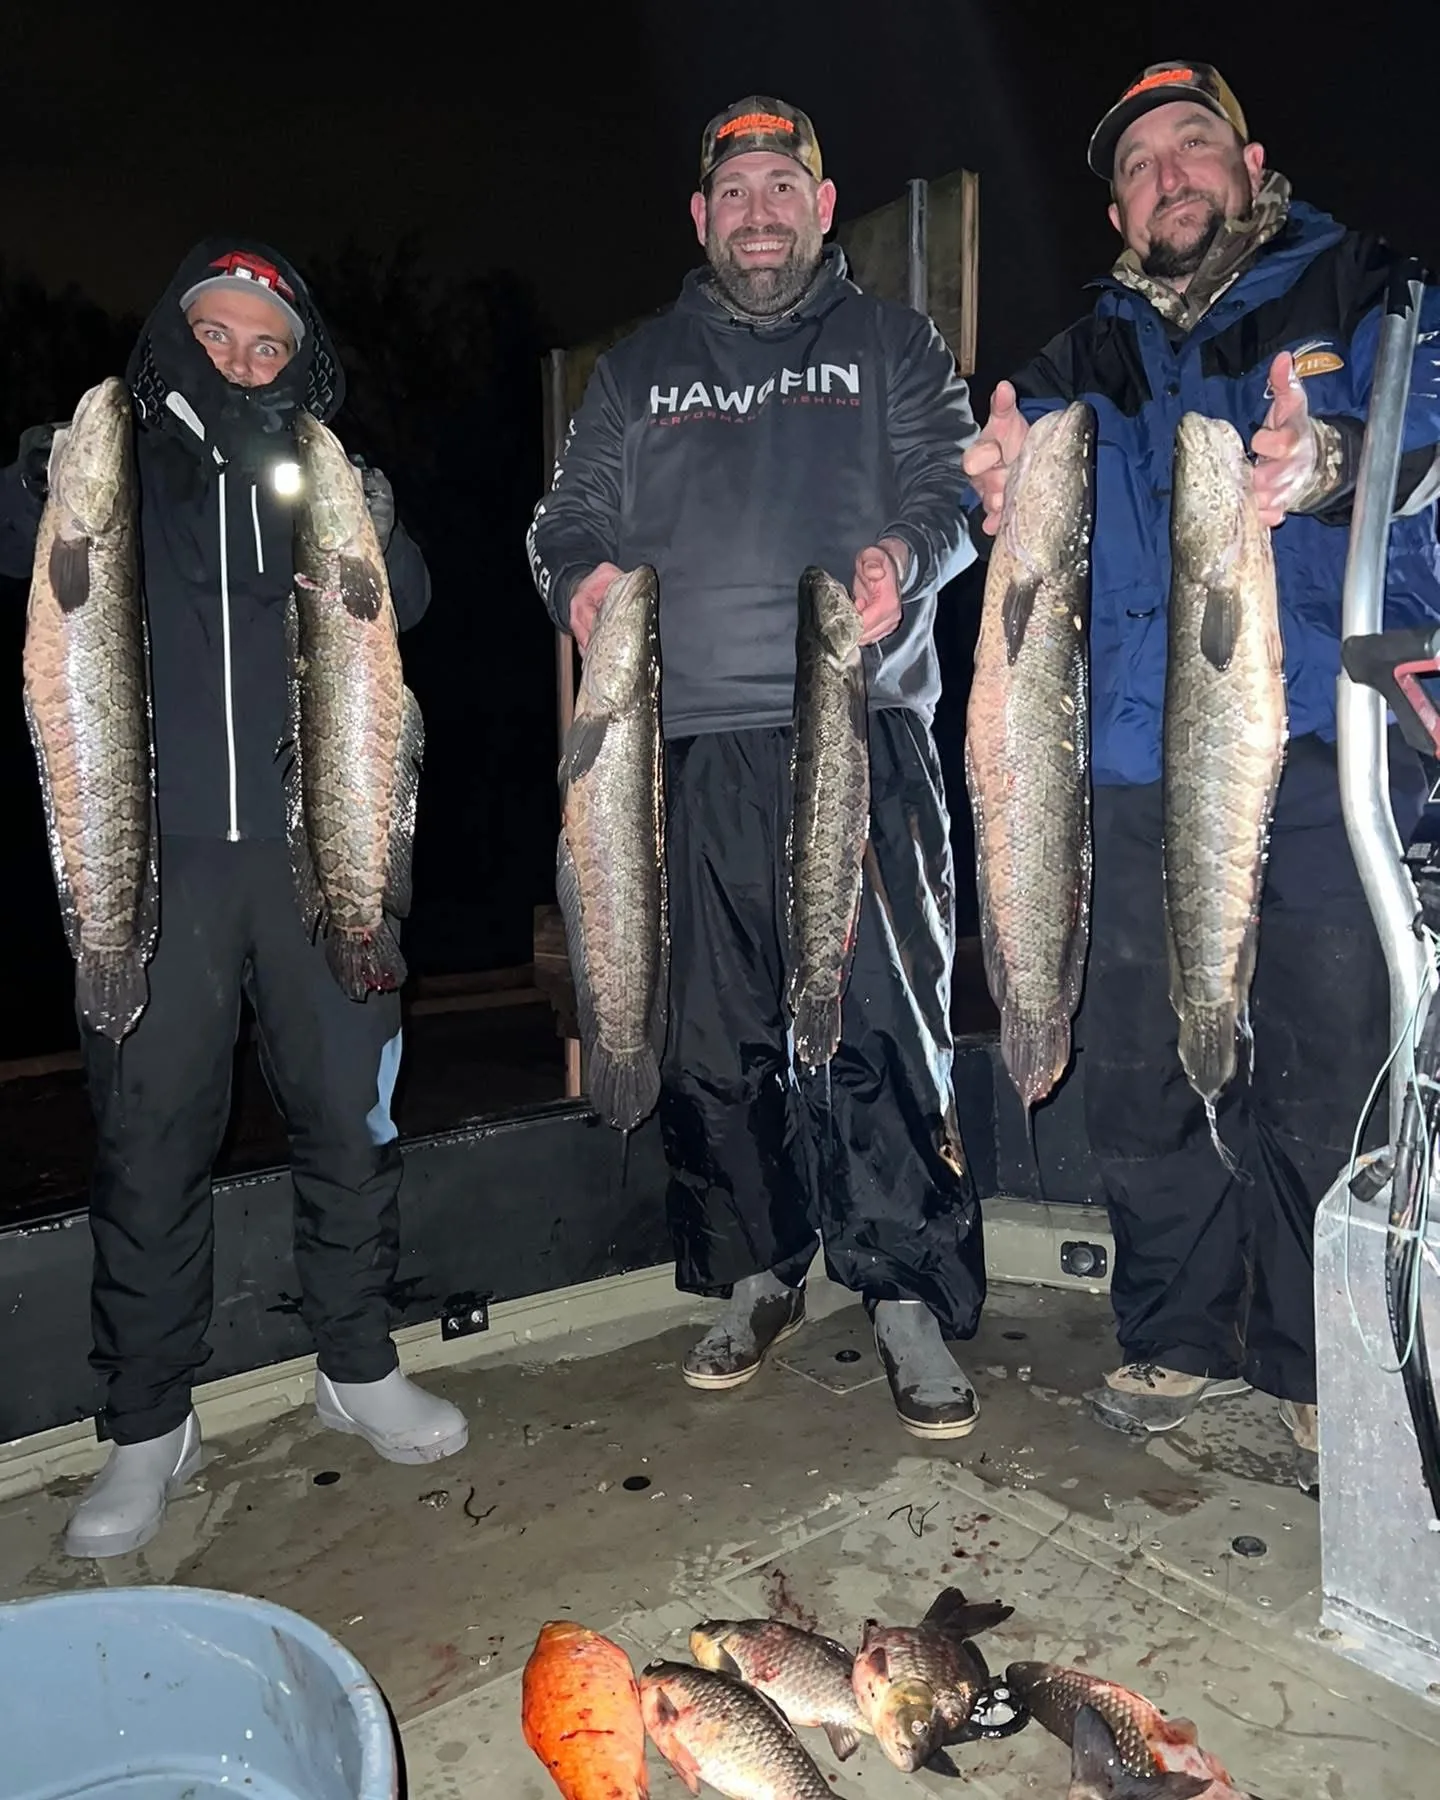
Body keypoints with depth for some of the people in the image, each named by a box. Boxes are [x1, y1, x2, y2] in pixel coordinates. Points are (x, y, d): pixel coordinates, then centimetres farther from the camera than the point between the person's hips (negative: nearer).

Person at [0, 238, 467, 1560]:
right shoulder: (119, 455, 13)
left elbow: (402, 608, -2)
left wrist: (375, 541, -23)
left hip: (315, 842, 1)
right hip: (154, 850, -1)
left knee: (349, 1111, 6)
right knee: (150, 1132, 1)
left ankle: (360, 1367, 25)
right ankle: (149, 1427, 17)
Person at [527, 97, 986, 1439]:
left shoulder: (890, 347, 16)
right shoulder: (639, 370, 21)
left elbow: (954, 492, 5)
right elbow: (569, 515, 15)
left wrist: (906, 555, -18)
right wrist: (580, 577, -8)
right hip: (693, 751, 3)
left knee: (877, 1023, -8)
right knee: (710, 1032, 6)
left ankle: (910, 1302, 7)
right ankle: (755, 1278, 23)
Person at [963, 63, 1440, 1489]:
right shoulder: (1082, 362, 21)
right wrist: (1008, 498, -12)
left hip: (1322, 750, -3)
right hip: (1134, 768, 3)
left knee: (1325, 1078, -2)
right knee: (1135, 1077, 5)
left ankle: (1320, 1376, 17)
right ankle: (1180, 1338, 24)